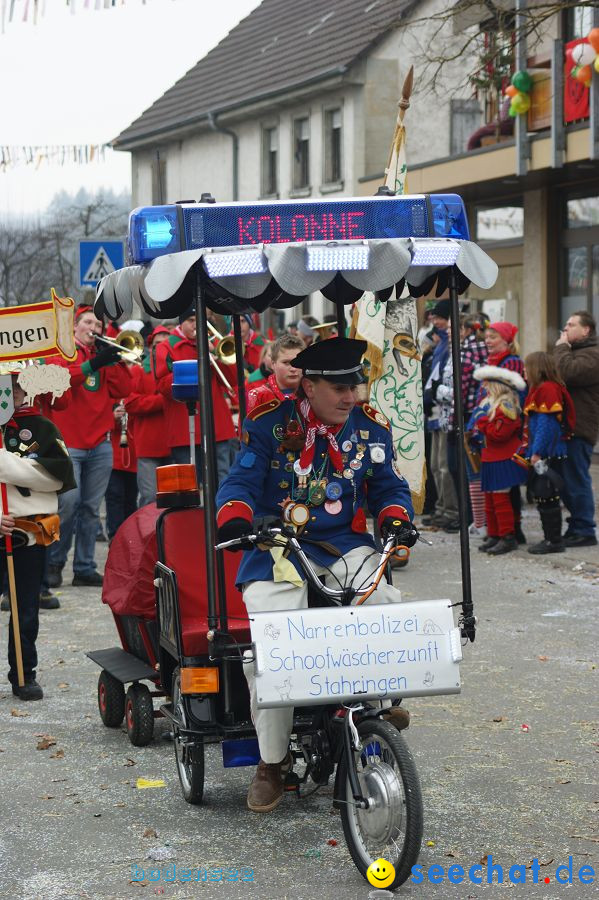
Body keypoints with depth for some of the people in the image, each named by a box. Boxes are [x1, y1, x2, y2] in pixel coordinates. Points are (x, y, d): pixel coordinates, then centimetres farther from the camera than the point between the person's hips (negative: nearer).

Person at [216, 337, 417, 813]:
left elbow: (390, 487, 13)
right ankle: (272, 761, -3)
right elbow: (241, 482, -5)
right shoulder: (270, 422, -3)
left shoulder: (371, 426, 7)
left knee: (386, 601, -32)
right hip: (277, 550, -2)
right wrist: (235, 518, -26)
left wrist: (396, 519, -10)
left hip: (345, 546, 2)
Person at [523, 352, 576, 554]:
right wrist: (532, 451, 18)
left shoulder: (547, 389, -15)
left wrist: (537, 452, -21)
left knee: (546, 497, -6)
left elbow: (546, 423, -21)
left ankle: (554, 540, -2)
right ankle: (550, 538, 19)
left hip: (549, 453, -10)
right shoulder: (540, 389, 18)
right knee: (541, 496, 13)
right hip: (542, 453, 10)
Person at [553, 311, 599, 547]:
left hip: (578, 430, -10)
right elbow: (564, 376, 23)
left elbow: (567, 373, -26)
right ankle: (577, 527, 21)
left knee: (576, 480, -7)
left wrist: (562, 347, -14)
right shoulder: (575, 351, 24)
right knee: (568, 480, 14)